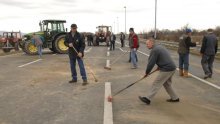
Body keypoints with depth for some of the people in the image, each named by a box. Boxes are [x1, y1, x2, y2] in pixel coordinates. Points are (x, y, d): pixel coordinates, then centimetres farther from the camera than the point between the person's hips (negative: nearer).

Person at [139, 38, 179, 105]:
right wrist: (160, 66, 21)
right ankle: (175, 98, 30)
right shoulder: (160, 47, 16)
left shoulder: (154, 50, -14)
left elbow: (151, 63, -14)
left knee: (156, 84, -4)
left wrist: (147, 72, -2)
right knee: (167, 84, 23)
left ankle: (148, 99, 1)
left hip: (166, 70, -10)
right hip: (172, 67, 10)